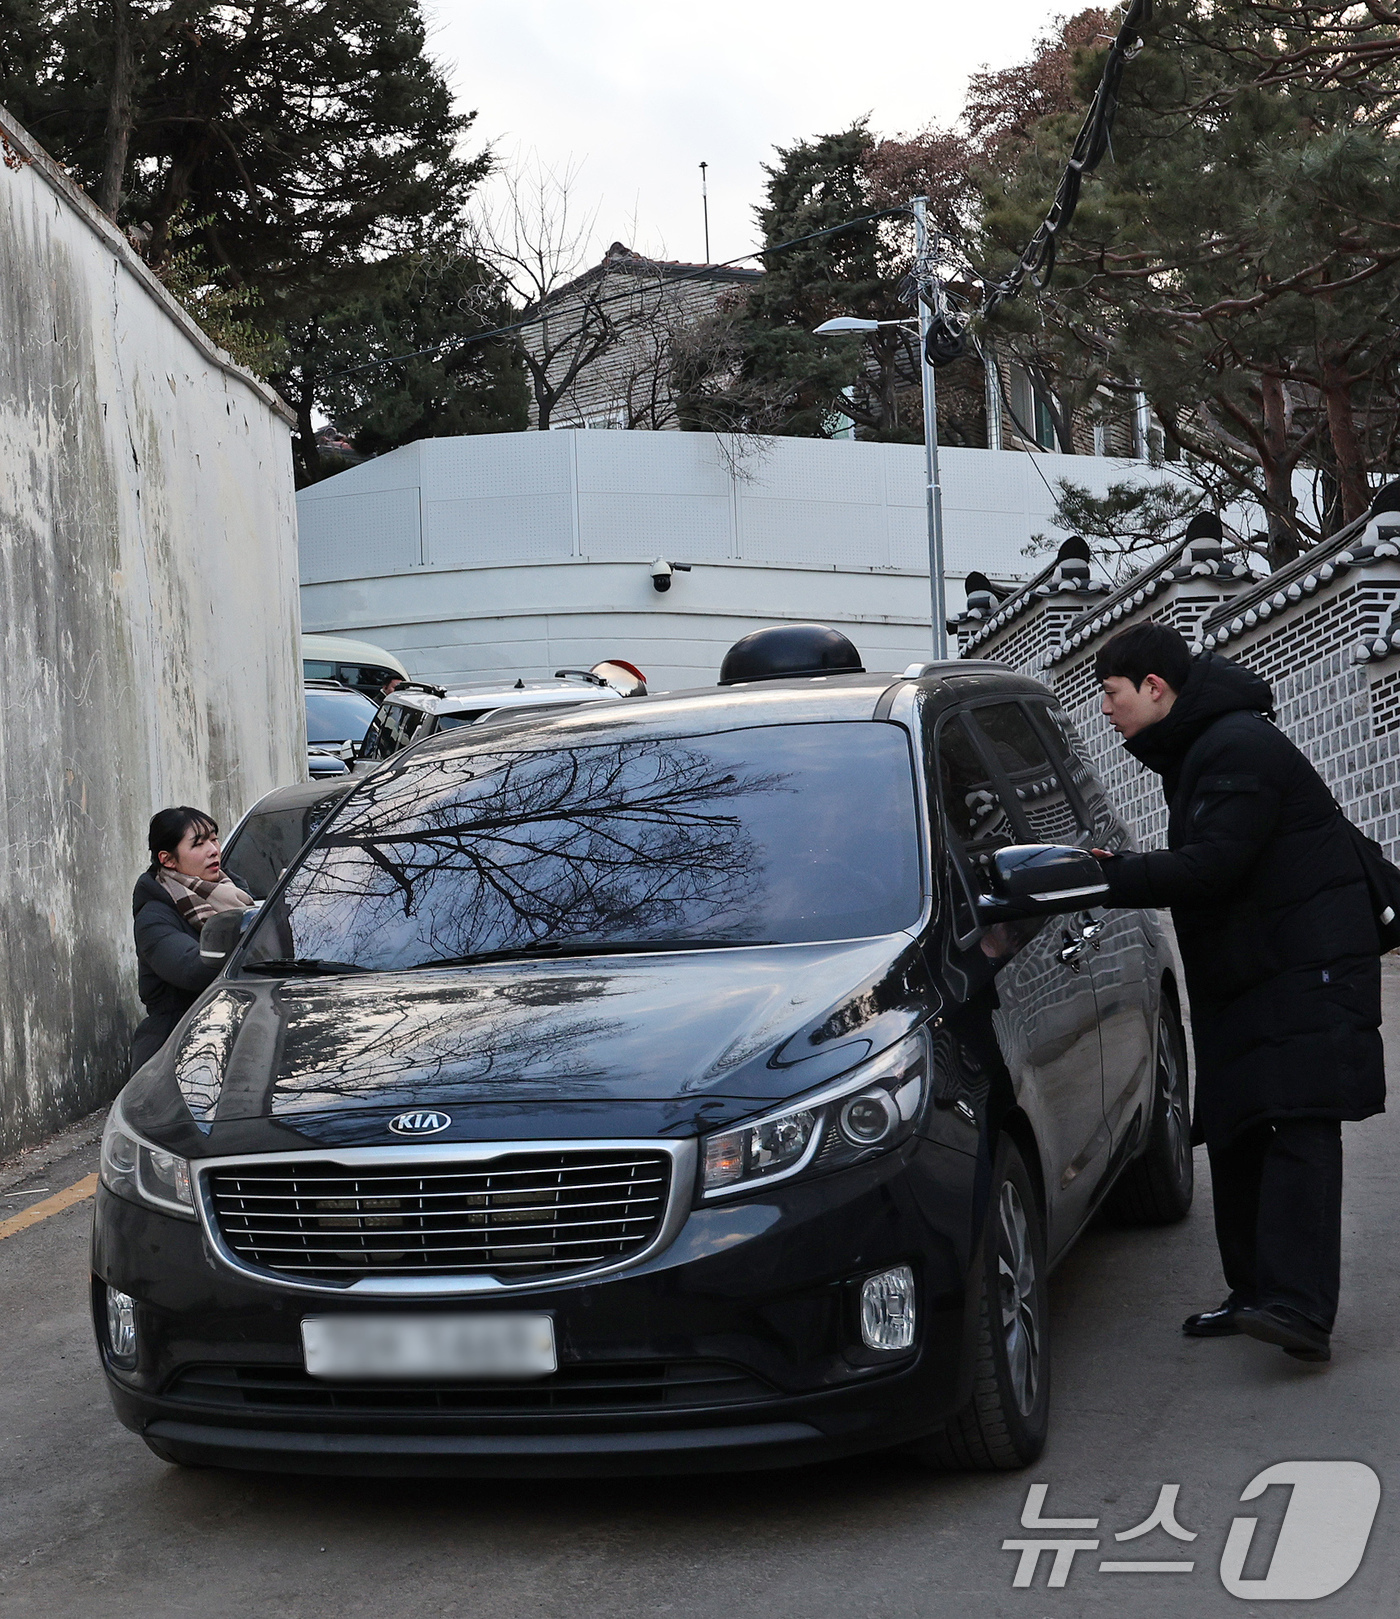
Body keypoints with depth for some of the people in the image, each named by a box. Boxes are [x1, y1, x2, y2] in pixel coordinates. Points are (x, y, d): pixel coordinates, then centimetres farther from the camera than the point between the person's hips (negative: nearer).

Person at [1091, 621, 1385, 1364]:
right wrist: (1118, 871, 1)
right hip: (1242, 980, 11)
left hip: (1308, 968, -11)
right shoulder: (1195, 752, 18)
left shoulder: (1241, 747, -16)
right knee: (1235, 1135, 9)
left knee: (1299, 1128, -18)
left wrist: (1112, 876, -19)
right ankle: (1254, 1295, 15)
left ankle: (1299, 1309, -27)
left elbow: (1214, 864, -24)